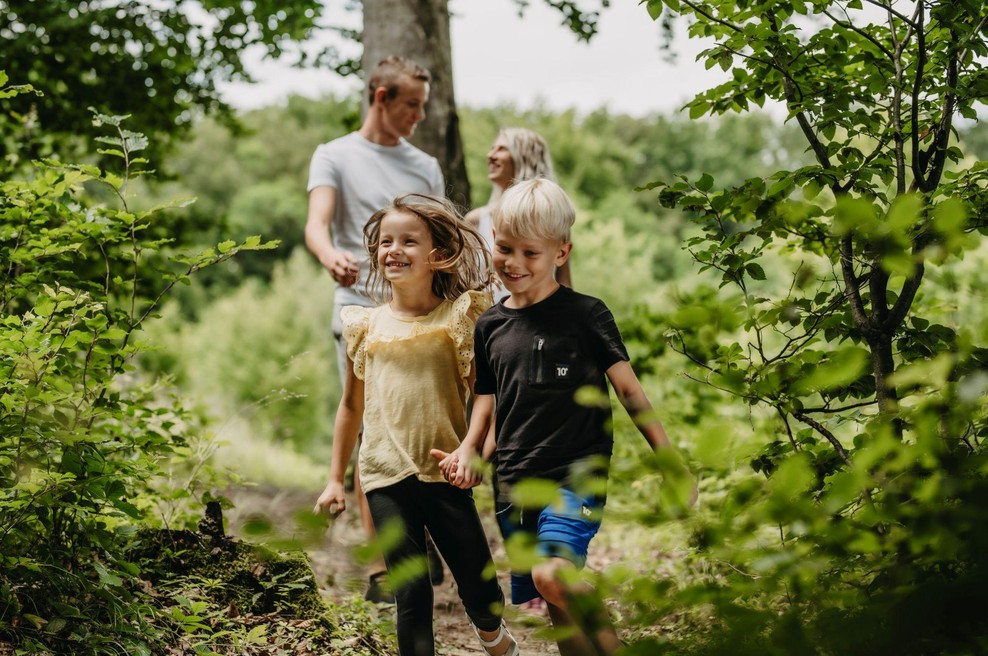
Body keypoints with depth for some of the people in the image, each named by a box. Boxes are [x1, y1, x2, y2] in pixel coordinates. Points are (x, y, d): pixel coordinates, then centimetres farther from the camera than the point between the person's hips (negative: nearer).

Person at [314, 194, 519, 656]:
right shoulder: (365, 326, 6)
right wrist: (335, 479, 17)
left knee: (480, 586, 6)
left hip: (445, 476, -1)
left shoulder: (459, 318, -1)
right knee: (411, 593, -2)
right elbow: (351, 405, 15)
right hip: (387, 479, 1)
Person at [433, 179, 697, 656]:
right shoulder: (490, 326, 10)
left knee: (553, 574, -27)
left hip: (575, 476, -5)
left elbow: (628, 389, -1)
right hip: (514, 484, 5)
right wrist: (468, 449, 2)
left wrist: (670, 460, -4)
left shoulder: (585, 314, -3)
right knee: (558, 612, 8)